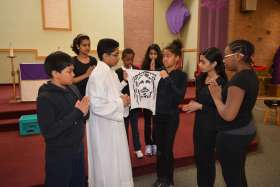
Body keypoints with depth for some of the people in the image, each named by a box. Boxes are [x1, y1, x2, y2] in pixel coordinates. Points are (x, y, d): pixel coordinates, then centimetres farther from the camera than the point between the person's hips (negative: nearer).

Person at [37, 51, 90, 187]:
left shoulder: (73, 89, -1)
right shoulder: (45, 97, -18)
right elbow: (48, 131, -24)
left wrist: (84, 113, -15)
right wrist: (77, 113, -25)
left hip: (78, 149, 6)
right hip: (59, 155, -6)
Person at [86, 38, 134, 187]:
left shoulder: (110, 71, 6)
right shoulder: (98, 75, -22)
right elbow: (97, 106, -27)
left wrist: (122, 98, -4)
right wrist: (121, 103, -18)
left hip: (113, 124, 9)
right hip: (104, 127, -9)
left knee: (115, 161, 23)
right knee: (107, 164, 10)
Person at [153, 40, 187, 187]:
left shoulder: (181, 75, -7)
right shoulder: (159, 72, 1)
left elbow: (180, 97, -19)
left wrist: (168, 79, -22)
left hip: (171, 116, -3)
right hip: (158, 114, 3)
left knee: (167, 148, 3)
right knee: (159, 147, 11)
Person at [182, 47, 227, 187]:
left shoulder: (221, 83, -19)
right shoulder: (200, 78, 3)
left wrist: (200, 106, -20)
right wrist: (192, 104, -5)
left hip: (212, 125, -7)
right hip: (199, 122, 7)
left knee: (207, 158, 10)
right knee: (198, 157, 18)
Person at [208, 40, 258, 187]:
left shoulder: (239, 78, -25)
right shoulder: (250, 74, 5)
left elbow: (228, 115, -28)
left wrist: (216, 97, -13)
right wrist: (221, 92, 3)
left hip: (232, 135, -10)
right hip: (245, 130, 10)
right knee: (238, 174, 24)